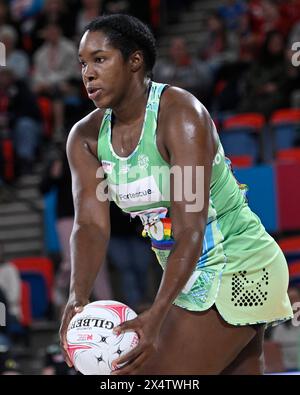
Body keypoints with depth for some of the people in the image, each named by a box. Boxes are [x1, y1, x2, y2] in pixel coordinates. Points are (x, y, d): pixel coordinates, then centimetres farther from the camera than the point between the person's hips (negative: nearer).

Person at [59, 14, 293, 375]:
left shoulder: (180, 114, -23)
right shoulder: (86, 137, 0)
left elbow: (190, 232, -30)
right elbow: (91, 224, -11)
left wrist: (155, 316, -42)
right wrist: (78, 297, -31)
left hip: (239, 268, -8)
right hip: (191, 277, 8)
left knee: (153, 373, -17)